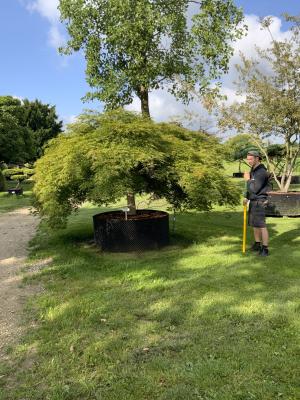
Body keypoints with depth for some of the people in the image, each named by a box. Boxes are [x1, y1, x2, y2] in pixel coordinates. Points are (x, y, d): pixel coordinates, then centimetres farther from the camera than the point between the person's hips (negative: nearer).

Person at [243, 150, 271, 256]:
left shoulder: (261, 172, -18)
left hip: (259, 202, -10)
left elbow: (254, 189, -23)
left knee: (261, 225, -9)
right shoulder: (253, 170, 13)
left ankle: (265, 249, -3)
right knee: (254, 224, 14)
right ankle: (257, 245, 25)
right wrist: (247, 197, 8)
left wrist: (248, 179, -11)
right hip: (253, 201, 10)